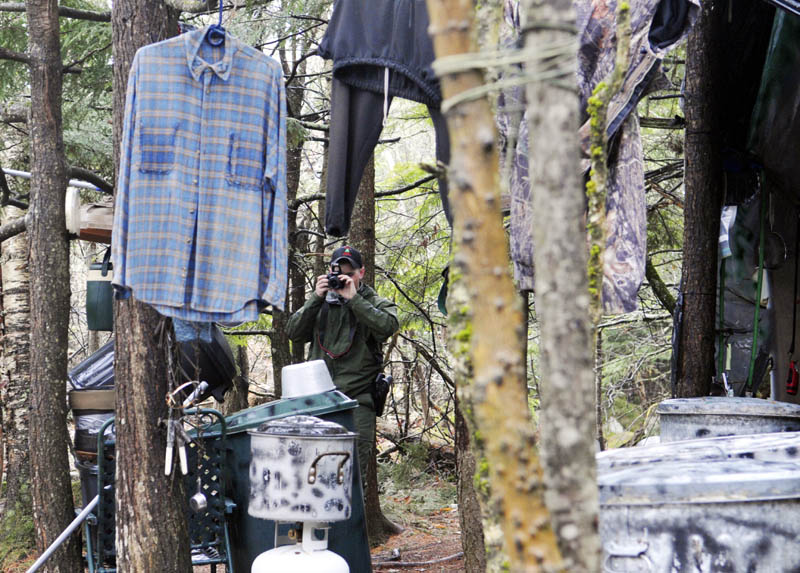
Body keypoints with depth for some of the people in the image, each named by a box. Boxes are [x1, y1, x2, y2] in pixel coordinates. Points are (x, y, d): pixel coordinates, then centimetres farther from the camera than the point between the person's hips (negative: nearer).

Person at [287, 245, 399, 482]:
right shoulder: (322, 303, 18)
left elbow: (387, 326, -14)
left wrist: (353, 298, -12)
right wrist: (316, 298, -2)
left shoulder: (377, 304, 9)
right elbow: (294, 333, 6)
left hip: (357, 402, -3)